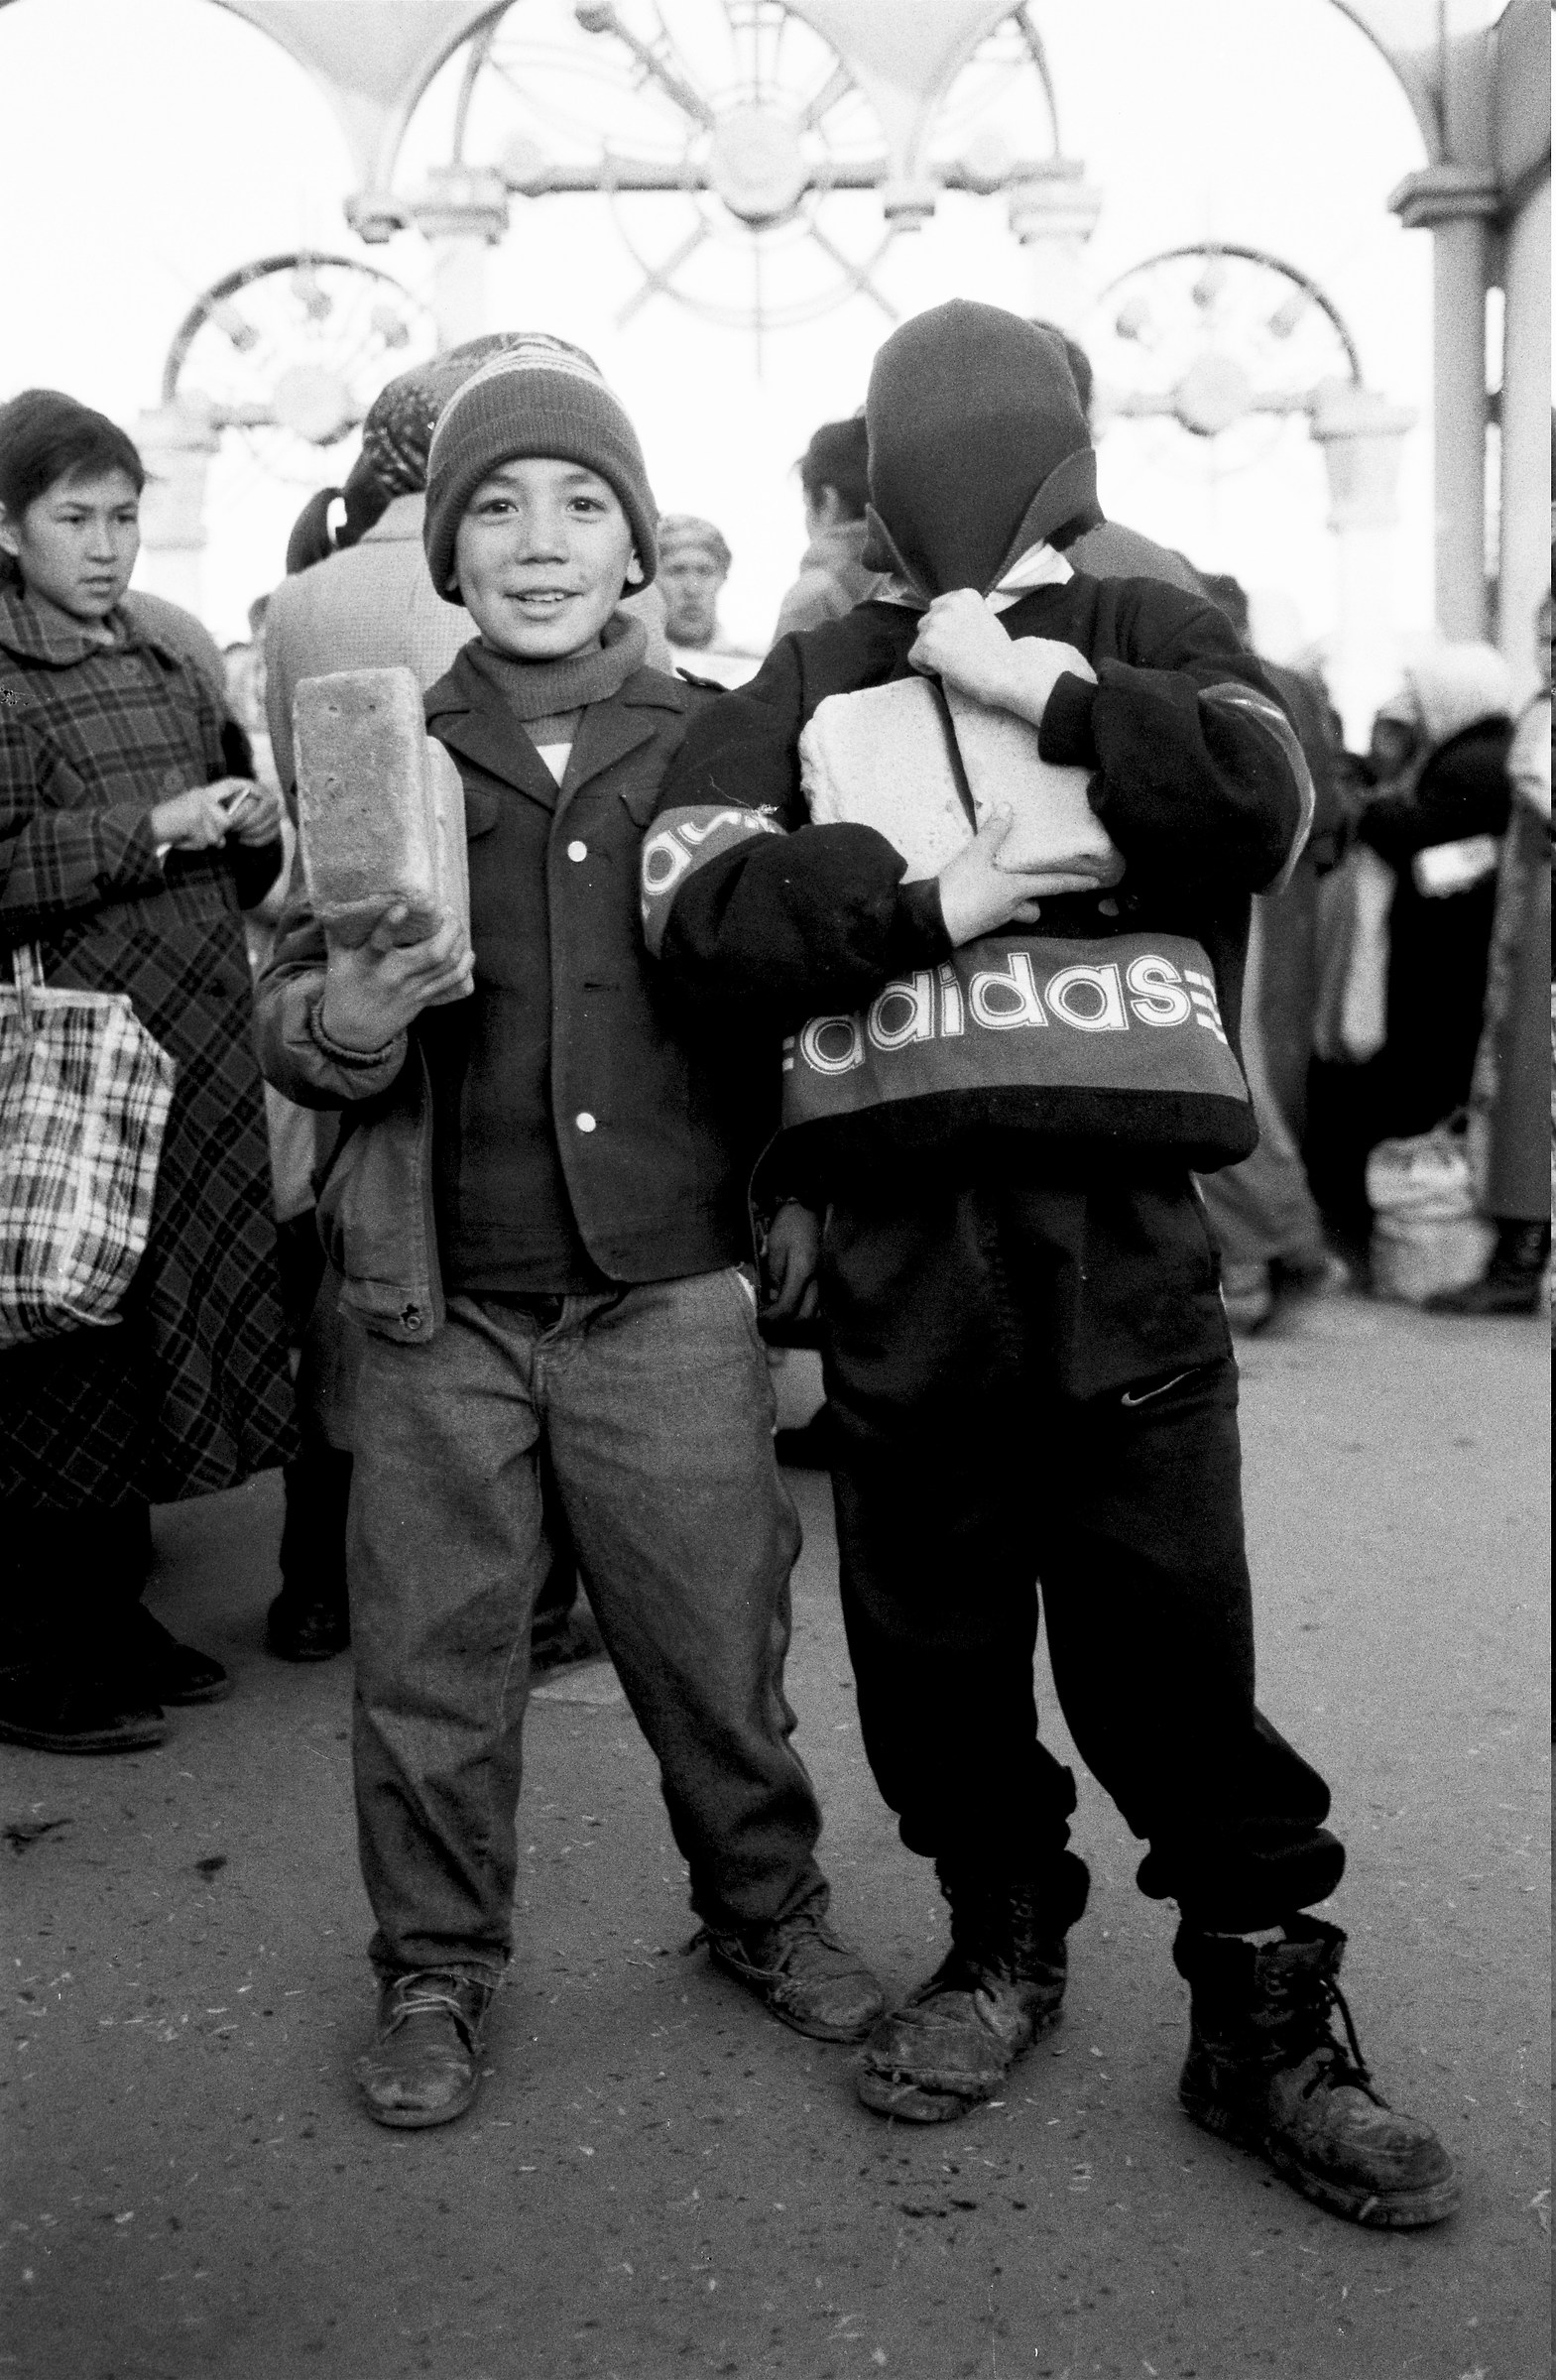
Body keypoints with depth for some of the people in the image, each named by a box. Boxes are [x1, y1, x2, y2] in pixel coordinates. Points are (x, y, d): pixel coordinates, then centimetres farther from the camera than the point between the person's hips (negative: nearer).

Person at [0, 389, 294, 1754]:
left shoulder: (170, 670, 18)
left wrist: (252, 834, 4)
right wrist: (154, 829, -18)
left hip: (204, 1064, 7)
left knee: (174, 1340, 11)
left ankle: (115, 1616, 25)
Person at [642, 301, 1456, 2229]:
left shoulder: (1147, 633, 13)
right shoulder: (811, 679, 14)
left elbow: (1262, 801, -7)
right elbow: (698, 899, 0)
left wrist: (1034, 686, -6)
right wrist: (929, 902, -10)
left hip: (1122, 1220, -2)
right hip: (892, 1236, 2)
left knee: (1171, 1636, 0)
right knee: (928, 1633, 11)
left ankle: (1261, 2016, 17)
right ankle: (1004, 1939, 34)